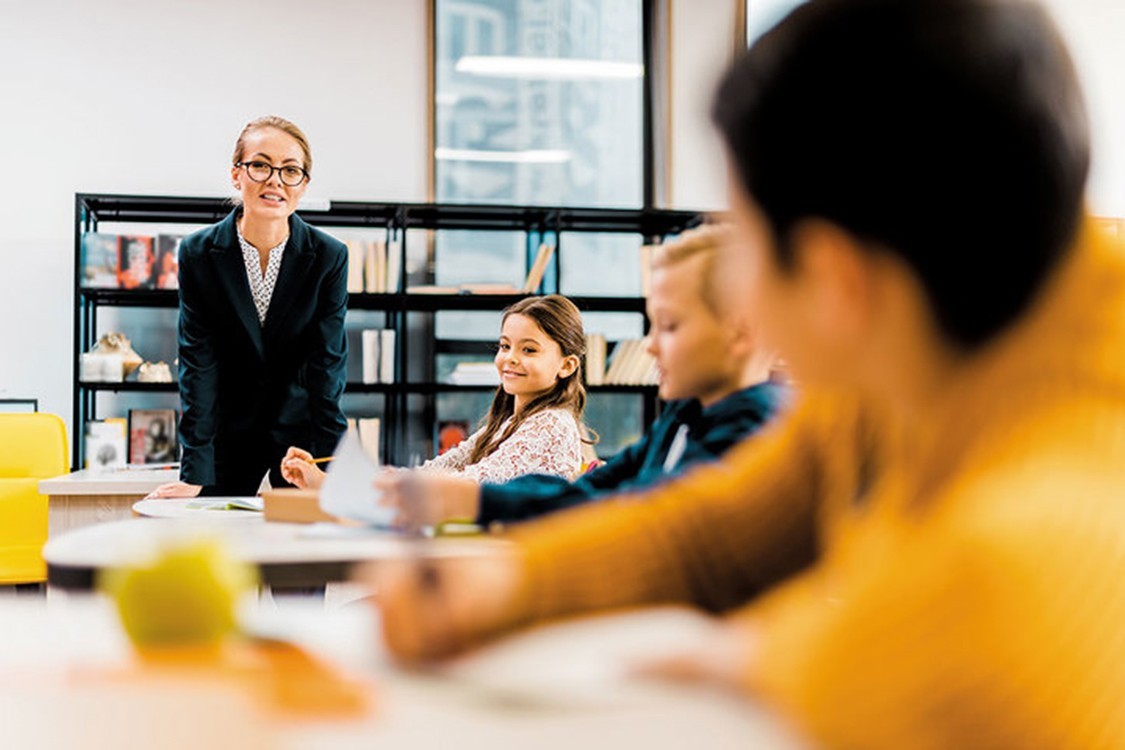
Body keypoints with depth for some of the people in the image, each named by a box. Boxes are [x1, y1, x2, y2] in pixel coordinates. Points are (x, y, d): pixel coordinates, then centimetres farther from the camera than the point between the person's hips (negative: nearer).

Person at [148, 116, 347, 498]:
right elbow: (198, 362, -13)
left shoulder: (329, 258, -11)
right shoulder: (198, 253, -10)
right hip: (229, 433, 0)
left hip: (299, 428, 0)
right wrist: (194, 473, -19)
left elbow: (326, 366, -12)